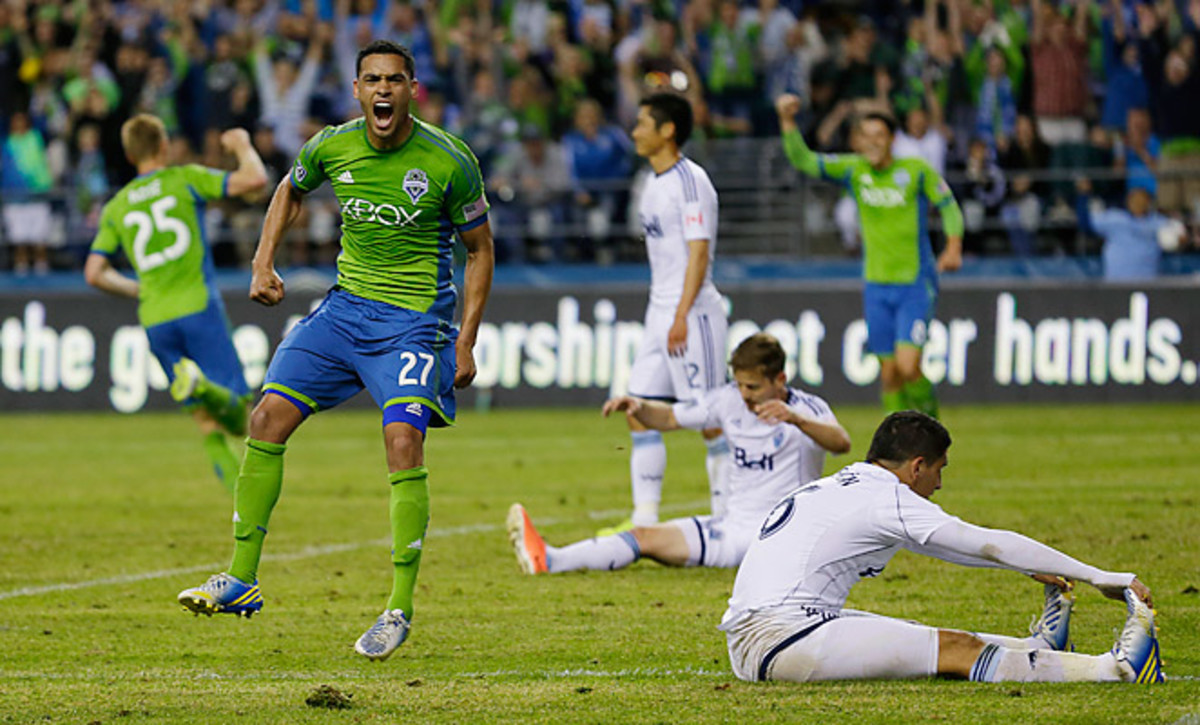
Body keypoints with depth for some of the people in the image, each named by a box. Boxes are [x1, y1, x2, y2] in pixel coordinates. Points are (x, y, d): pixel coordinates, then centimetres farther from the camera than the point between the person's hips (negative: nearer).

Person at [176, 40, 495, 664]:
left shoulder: (449, 163, -14)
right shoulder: (332, 147, -3)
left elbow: (479, 248, -2)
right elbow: (290, 191, 20)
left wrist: (466, 343, -6)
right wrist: (264, 263, 7)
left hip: (415, 320, -5)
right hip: (345, 307, 5)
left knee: (403, 438, -23)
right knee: (269, 418, -5)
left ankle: (399, 609, -14)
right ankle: (241, 580, 5)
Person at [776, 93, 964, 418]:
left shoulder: (916, 171, -5)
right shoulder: (853, 170, 2)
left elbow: (948, 206, 4)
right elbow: (803, 160, -7)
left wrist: (953, 248, -12)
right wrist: (787, 121, -22)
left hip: (916, 285, -3)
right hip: (877, 286, 3)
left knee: (908, 367, -15)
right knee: (889, 375, 4)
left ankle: (929, 419, 11)